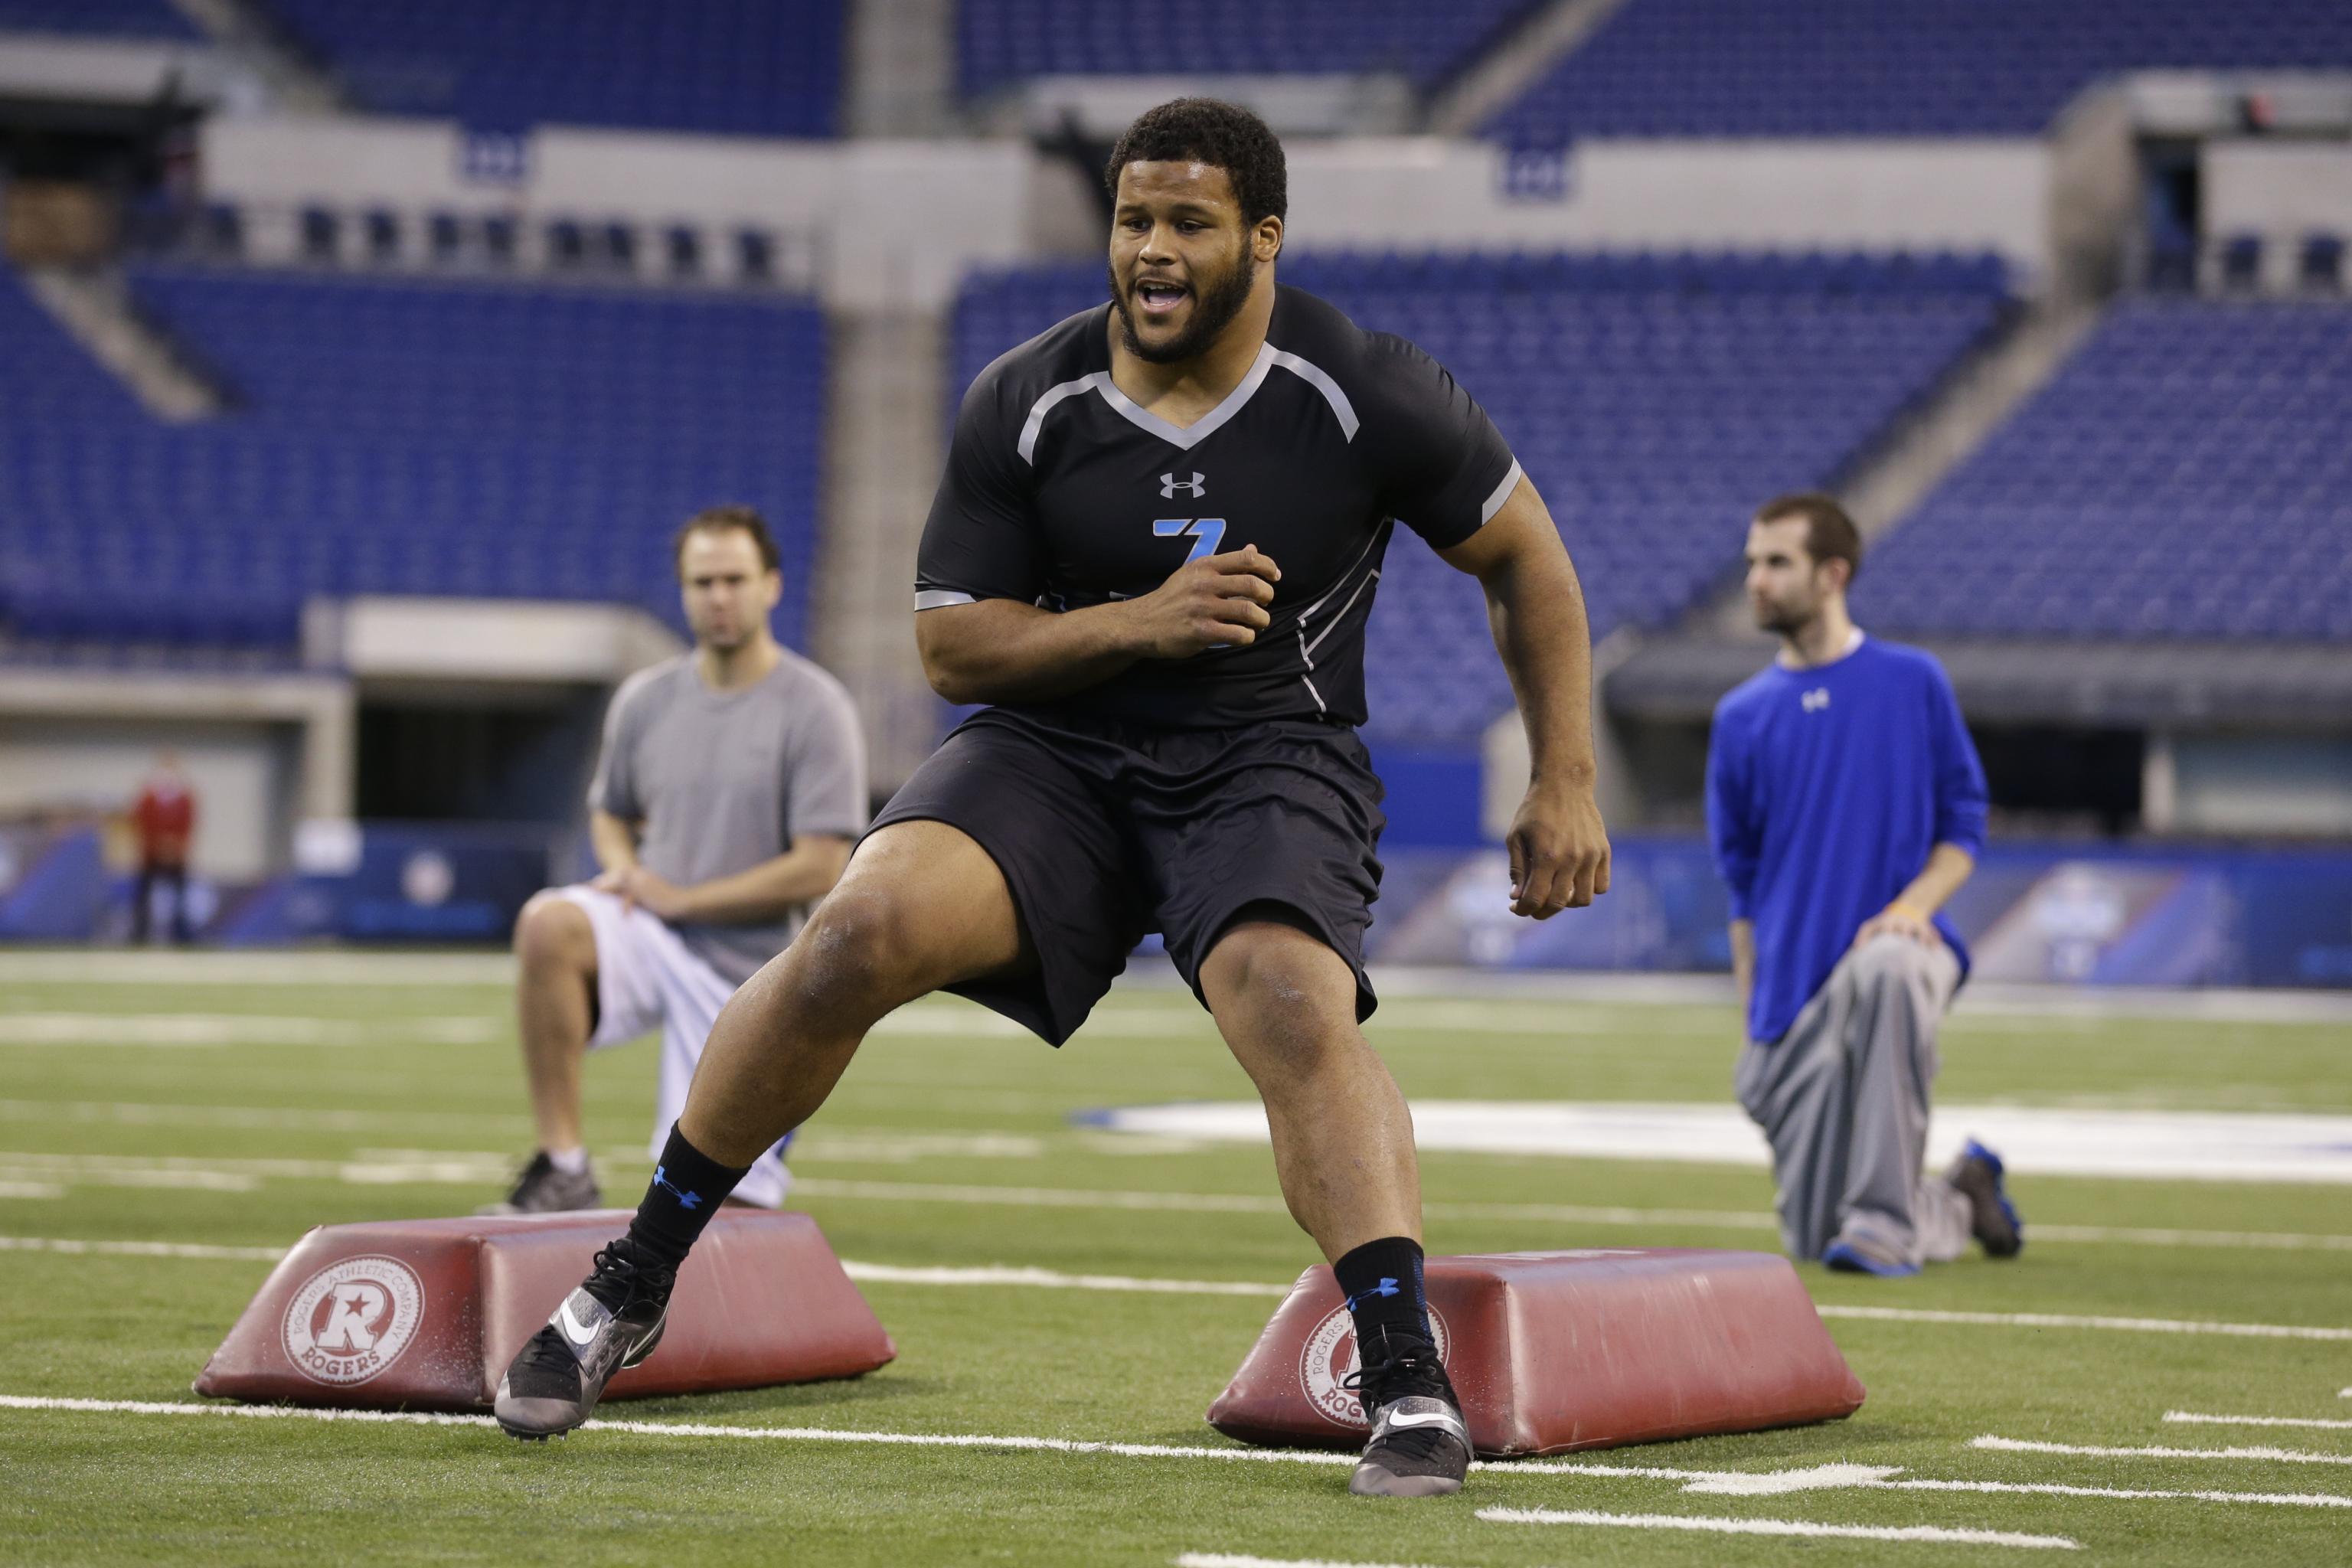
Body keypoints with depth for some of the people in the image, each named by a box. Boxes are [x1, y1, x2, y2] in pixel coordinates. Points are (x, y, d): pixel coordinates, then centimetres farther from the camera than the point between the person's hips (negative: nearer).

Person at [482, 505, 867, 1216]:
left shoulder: (816, 710, -8)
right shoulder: (645, 699, 6)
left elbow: (820, 868, -13)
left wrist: (679, 897, -12)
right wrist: (621, 866, -2)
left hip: (744, 964, -3)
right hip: (647, 938, 3)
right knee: (547, 924, -32)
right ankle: (563, 1170, -27)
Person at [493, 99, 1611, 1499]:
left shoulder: (1364, 395, -7)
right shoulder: (1024, 407, -3)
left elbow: (1529, 557, 5)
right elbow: (952, 643, 1)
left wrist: (1567, 786, 1)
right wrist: (1137, 622, -16)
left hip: (1272, 759, -1)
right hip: (1057, 750, 2)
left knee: (1293, 1003, -33)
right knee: (862, 931, -23)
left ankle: (1410, 1381, -30)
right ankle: (632, 1289, -8)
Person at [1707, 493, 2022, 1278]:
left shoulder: (1914, 682, 4)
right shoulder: (1742, 716, 10)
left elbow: (1963, 824, 6)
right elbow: (1742, 886, 13)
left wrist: (1916, 903, -14)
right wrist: (1755, 1022, 7)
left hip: (1900, 941, -3)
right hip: (1795, 996, 3)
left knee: (1883, 968, -43)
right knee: (1811, 1237, -3)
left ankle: (1887, 1220, -35)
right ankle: (1960, 1198, 28)